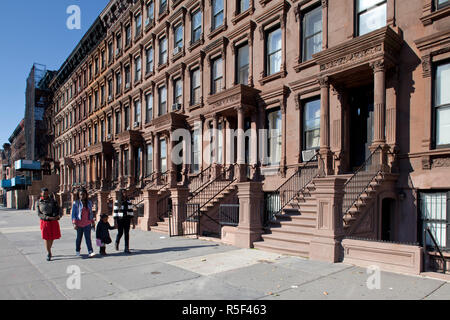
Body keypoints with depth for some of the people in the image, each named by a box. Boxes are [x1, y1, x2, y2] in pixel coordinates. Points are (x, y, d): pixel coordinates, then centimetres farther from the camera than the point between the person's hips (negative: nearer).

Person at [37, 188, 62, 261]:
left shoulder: (52, 201, 5)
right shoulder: (39, 203, 1)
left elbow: (58, 209, 4)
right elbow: (39, 214, -6)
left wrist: (59, 215, -16)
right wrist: (49, 217, -18)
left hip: (54, 221, 2)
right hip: (45, 221, -2)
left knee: (52, 237, 8)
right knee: (46, 238, -2)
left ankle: (49, 250, 31)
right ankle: (49, 253, 7)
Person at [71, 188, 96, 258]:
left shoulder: (89, 203, 6)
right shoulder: (76, 203, -4)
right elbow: (73, 214, -4)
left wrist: (93, 222, 13)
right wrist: (74, 223, -12)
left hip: (87, 224, 1)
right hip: (79, 224, -1)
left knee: (88, 238, -7)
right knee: (79, 238, 13)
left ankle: (90, 252, -11)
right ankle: (78, 251, 34)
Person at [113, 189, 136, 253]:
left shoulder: (129, 202, 6)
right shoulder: (117, 202, -3)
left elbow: (131, 211, 7)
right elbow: (115, 212, -4)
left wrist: (133, 221, 4)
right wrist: (115, 222, -8)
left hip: (127, 219, 2)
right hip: (120, 219, -2)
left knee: (127, 233, -1)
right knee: (120, 233, 4)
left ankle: (126, 248, 3)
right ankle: (117, 242, 38)